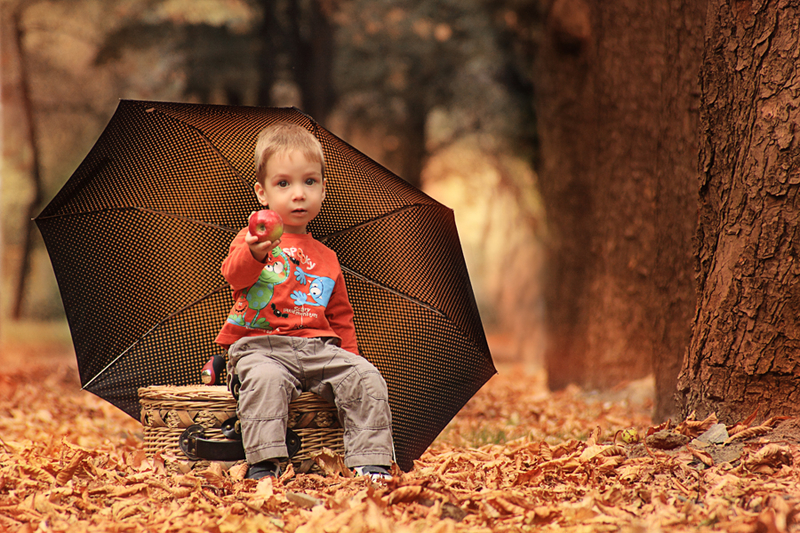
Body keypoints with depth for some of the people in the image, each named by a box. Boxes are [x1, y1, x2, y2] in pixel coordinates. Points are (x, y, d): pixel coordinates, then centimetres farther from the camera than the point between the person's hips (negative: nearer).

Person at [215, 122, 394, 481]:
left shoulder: (326, 258, 24)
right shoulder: (253, 238, 10)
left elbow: (341, 318, 30)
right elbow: (234, 274, -14)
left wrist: (350, 357, 16)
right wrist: (254, 253, -37)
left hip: (320, 348, 4)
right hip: (261, 346, -4)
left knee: (367, 378, -20)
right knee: (265, 379, -37)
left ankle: (371, 463, -18)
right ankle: (264, 462, -36)